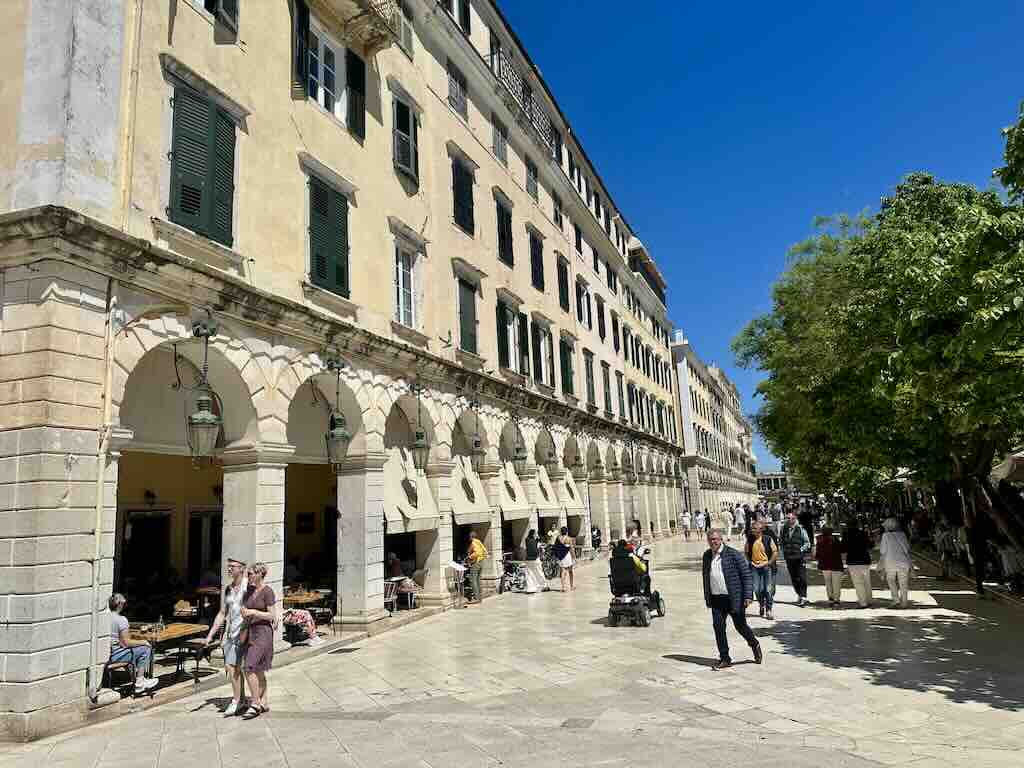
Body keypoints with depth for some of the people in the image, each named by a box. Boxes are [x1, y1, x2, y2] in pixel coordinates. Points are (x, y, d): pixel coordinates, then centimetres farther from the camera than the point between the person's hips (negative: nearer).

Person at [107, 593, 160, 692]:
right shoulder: (121, 619, -19)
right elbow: (125, 643, -18)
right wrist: (143, 642, -3)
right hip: (113, 656, -9)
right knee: (146, 649, 4)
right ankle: (139, 683, 12)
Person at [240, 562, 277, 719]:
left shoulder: (268, 591, -13)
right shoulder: (249, 590, 9)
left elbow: (272, 616, -15)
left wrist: (252, 612, -17)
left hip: (263, 633, -8)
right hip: (250, 631, 8)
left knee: (249, 669, -12)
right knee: (258, 670, 12)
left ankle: (255, 704, -1)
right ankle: (264, 703, 20)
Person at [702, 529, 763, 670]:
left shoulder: (733, 554, -11)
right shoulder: (707, 556, 7)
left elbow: (747, 575, -9)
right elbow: (706, 578, 16)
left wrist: (748, 596, -15)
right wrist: (707, 598, 15)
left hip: (734, 598, -5)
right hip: (716, 599, 5)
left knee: (740, 626, 8)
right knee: (718, 627, 2)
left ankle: (755, 645, 37)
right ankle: (724, 659, 15)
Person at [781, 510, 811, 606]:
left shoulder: (800, 529, -4)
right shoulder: (784, 529, 5)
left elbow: (807, 542, 1)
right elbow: (781, 541, 17)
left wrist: (801, 549, -11)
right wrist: (784, 551, 6)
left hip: (799, 557, -4)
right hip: (788, 558, 4)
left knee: (802, 577, -6)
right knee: (793, 578, 11)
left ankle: (803, 597, -1)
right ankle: (799, 595, 24)